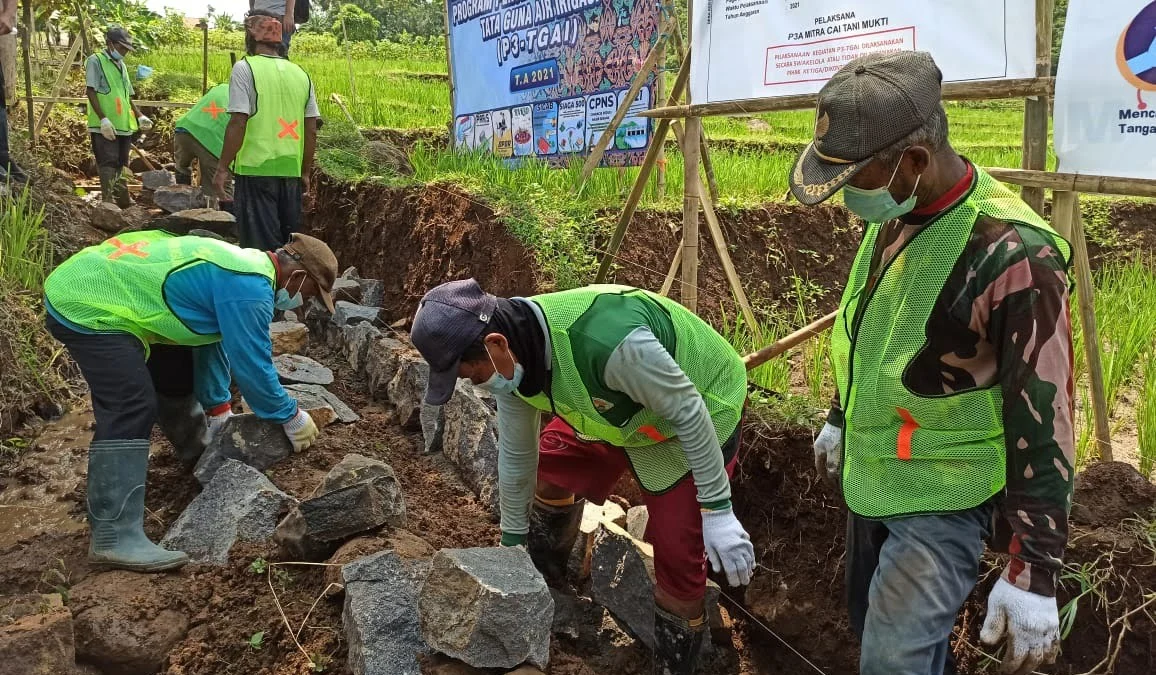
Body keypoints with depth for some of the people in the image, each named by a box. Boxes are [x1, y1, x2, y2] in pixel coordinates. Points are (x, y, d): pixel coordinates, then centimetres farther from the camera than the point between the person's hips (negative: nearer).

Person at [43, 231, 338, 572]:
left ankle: (198, 448, 48)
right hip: (85, 308, -11)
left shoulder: (241, 265, 11)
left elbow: (212, 339, 20)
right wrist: (291, 417, -3)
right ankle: (113, 538, -20)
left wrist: (218, 410, 24)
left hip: (95, 286, 11)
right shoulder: (249, 287, -22)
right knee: (131, 408, -19)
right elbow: (251, 363, -18)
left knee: (173, 368, 24)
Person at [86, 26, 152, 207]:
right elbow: (91, 92, -11)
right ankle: (108, 202, -9)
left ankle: (123, 199, 19)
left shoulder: (121, 65, 20)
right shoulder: (96, 61, -3)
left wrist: (140, 116, 15)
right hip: (106, 126, -8)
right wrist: (103, 119, -19)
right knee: (108, 163, -10)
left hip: (124, 125, 8)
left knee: (120, 164, 13)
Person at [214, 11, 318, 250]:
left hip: (256, 169, -5)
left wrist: (222, 168, -6)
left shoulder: (245, 68, -5)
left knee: (261, 244, -1)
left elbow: (238, 123, -12)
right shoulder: (301, 74, 10)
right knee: (289, 243, 14)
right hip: (291, 171, 5)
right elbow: (311, 130, 10)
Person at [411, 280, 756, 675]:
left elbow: (688, 412, -30)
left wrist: (718, 510, -23)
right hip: (623, 406, 7)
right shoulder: (511, 356, -16)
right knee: (552, 466, 13)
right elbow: (516, 455, -1)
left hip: (699, 412, -7)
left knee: (677, 556, -9)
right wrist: (511, 543, 11)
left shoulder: (606, 341, -44)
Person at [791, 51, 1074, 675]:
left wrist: (1032, 574, -20)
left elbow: (1042, 427, -23)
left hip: (945, 497, -8)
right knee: (872, 624, 21)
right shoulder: (890, 215, -3)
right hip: (868, 477, 8)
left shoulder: (1011, 254, -28)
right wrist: (840, 419, 24)